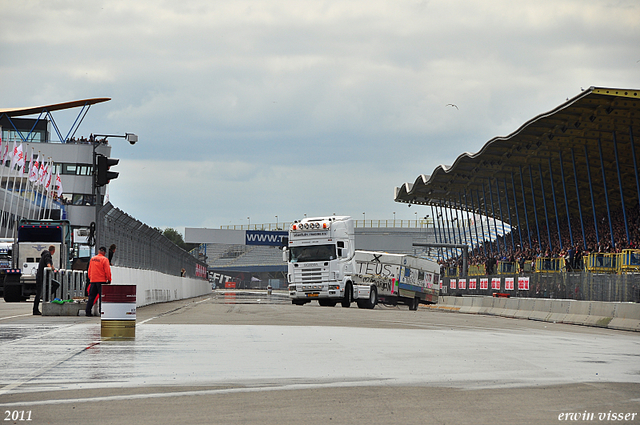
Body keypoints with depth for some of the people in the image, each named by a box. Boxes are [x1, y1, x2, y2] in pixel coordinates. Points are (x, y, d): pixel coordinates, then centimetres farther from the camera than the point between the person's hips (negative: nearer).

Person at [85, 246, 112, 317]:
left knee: (91, 296, 9)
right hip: (101, 281, -5)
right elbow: (107, 271, -10)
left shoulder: (92, 259, 10)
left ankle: (88, 311, 6)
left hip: (93, 280, 6)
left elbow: (89, 270, 15)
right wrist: (109, 279, -1)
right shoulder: (104, 259, -9)